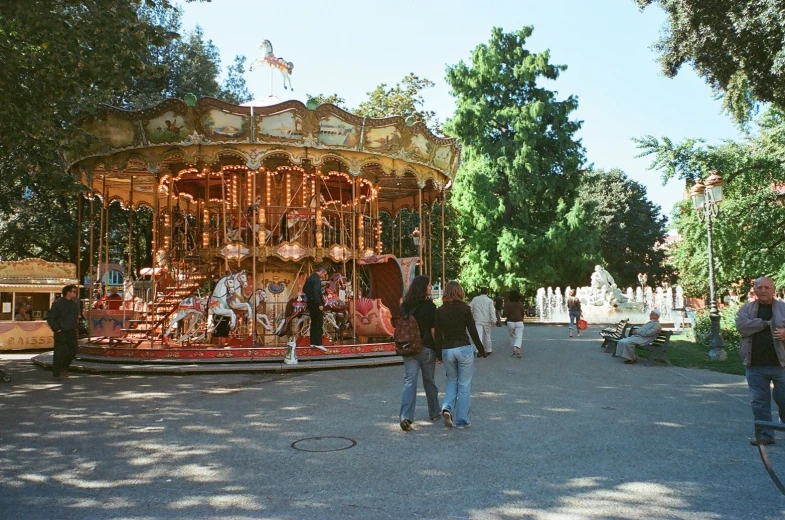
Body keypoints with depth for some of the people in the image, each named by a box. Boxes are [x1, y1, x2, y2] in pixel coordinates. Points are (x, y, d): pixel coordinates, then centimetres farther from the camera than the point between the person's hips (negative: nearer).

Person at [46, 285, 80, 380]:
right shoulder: (58, 303, -10)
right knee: (59, 353, -3)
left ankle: (64, 368, 30)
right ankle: (56, 374, 8)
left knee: (72, 352, 9)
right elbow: (49, 318, -10)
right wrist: (56, 329, -13)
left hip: (72, 333, 6)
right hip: (61, 333, -6)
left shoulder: (75, 303, 10)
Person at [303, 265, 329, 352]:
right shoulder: (317, 279, -17)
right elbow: (316, 292, -25)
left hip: (309, 302, 9)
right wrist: (320, 304, -24)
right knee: (319, 323, -6)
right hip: (316, 303, -9)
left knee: (314, 322, 14)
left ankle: (313, 342, 18)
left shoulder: (309, 278, 12)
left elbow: (304, 290, 18)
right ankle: (318, 343, -9)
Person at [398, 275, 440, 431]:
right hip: (426, 348, -3)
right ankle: (434, 412, 31)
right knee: (429, 381, 14)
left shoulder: (404, 305, 4)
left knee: (409, 381, 1)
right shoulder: (429, 306, -10)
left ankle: (406, 417, -13)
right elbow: (433, 330, -11)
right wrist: (438, 348, -3)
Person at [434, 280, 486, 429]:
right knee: (464, 385, 7)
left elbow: (437, 335, 0)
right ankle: (462, 420, 9)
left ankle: (447, 408, -3)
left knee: (452, 382, 20)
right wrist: (482, 351, 7)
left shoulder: (440, 311, 0)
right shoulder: (464, 308, -5)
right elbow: (473, 332, -3)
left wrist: (438, 354, 11)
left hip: (446, 350, 2)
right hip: (464, 349, -2)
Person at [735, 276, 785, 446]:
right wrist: (767, 323, -11)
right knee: (759, 402, 5)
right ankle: (765, 435, 15)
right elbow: (741, 326, -10)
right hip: (755, 365, 1)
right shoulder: (746, 309, 7)